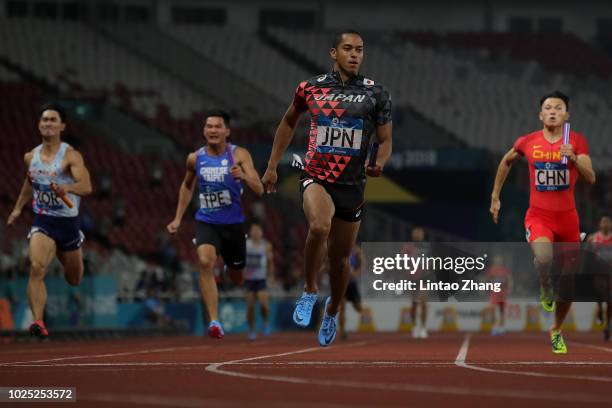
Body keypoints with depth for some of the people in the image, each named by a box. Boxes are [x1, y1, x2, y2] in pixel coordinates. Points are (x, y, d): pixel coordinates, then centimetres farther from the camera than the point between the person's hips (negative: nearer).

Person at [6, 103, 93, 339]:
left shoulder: (70, 156, -12)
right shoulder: (31, 157, 3)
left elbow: (86, 186, -26)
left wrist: (66, 188, -46)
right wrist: (18, 208, 22)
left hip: (68, 222, -1)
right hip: (42, 222, 1)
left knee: (73, 280, 18)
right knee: (37, 268, -27)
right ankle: (38, 322, -33)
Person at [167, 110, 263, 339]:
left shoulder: (238, 155, -10)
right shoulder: (195, 158, 0)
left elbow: (259, 190, -18)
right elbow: (187, 186, 20)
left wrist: (244, 176, -38)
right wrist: (178, 218, 16)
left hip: (233, 223, -1)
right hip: (206, 222, 1)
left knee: (237, 278, 13)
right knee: (205, 262, -27)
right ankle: (214, 322, -30)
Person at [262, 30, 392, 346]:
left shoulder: (376, 94, -1)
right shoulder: (311, 88, 0)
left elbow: (385, 141, 5)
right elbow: (289, 122, 18)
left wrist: (379, 164, -18)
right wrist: (272, 166, 17)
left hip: (352, 185, 2)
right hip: (316, 178, -2)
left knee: (339, 256, 12)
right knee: (319, 227, -32)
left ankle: (333, 311, 41)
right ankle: (309, 291, -9)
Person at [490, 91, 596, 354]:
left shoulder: (577, 141, -4)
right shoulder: (527, 142, -2)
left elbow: (591, 178, -13)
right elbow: (506, 162, 18)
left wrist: (573, 158, -31)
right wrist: (495, 197, 19)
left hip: (567, 217, 1)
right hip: (538, 216, -1)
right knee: (543, 257, -35)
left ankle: (556, 331, 33)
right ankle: (546, 290, 0)